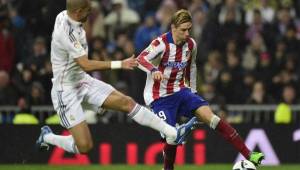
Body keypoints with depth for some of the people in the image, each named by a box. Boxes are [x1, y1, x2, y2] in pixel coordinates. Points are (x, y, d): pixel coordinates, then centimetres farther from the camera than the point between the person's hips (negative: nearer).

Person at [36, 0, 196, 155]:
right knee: (84, 146, -10)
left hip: (83, 81, 9)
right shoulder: (67, 32, -30)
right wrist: (119, 64, -29)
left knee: (127, 102, -4)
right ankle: (47, 137, 16)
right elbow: (85, 65, -31)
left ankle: (172, 134, -5)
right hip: (66, 91, -9)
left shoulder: (64, 15, -2)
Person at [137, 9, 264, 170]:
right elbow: (141, 59, -33)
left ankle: (248, 155, -18)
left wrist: (193, 91, 20)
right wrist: (153, 70, -52)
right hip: (159, 98, -4)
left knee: (211, 117, -14)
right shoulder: (161, 43, -18)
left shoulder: (191, 44, 0)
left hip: (180, 92, 4)